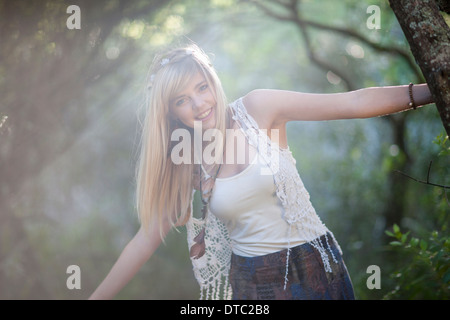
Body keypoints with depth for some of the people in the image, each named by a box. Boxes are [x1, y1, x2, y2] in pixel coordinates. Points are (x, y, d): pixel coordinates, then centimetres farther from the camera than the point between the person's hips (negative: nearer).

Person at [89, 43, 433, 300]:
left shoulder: (257, 108, -9)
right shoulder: (185, 163, -2)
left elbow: (354, 102, -12)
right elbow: (147, 240, 2)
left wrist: (432, 89, -17)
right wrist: (97, 297, -1)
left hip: (312, 264, -1)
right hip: (251, 280, 1)